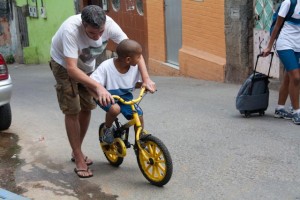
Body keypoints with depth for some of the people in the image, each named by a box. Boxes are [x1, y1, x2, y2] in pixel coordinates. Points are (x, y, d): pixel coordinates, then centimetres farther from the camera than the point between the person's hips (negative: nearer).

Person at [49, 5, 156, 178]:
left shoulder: (108, 24, -29)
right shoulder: (71, 29, -41)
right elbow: (72, 69, -44)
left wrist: (146, 78, -34)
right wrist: (98, 87, -55)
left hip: (87, 66, 5)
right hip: (64, 66, -5)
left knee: (87, 108, 6)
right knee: (72, 111, -10)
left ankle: (77, 151, 25)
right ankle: (79, 160, 0)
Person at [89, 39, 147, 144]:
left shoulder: (135, 67, -14)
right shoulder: (106, 66, -29)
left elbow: (134, 84, 3)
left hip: (125, 96, 4)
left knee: (139, 116, -13)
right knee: (115, 109, -34)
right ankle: (107, 129, 0)